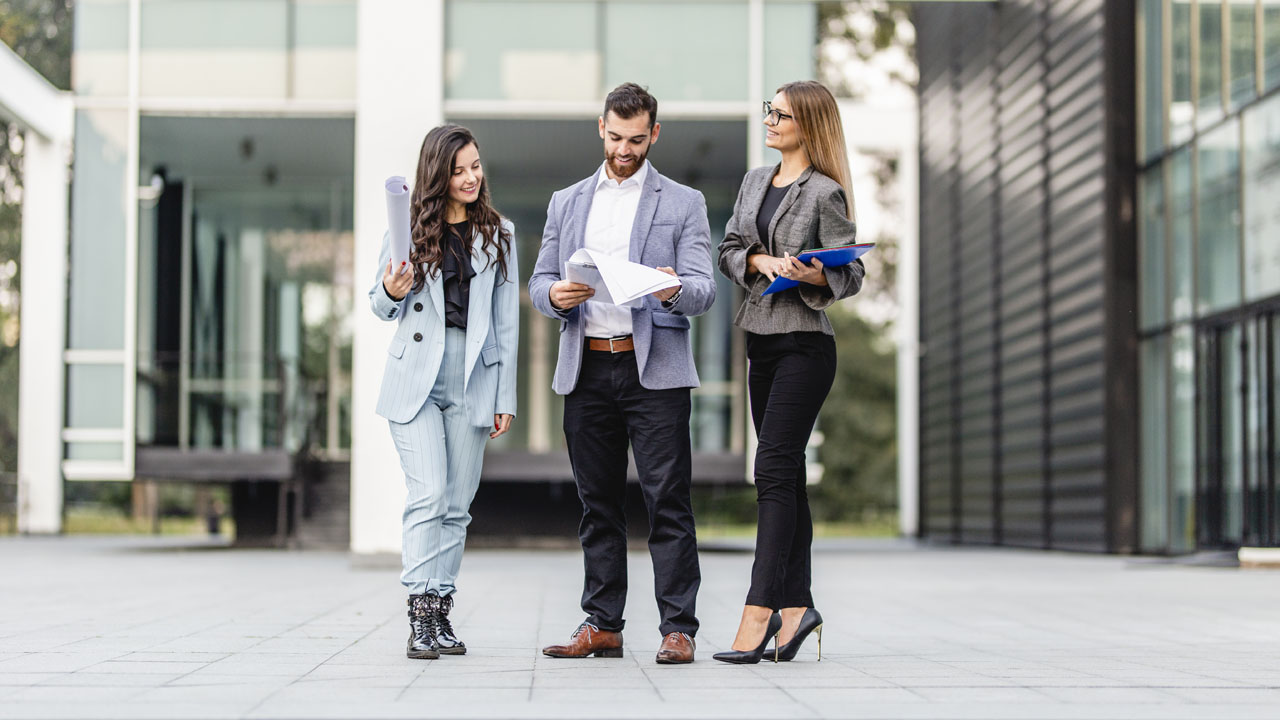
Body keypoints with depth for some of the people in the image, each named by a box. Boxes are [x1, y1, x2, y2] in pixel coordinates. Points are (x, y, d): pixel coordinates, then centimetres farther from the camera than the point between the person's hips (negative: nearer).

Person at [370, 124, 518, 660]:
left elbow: (507, 322, 8)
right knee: (428, 495, -12)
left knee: (457, 504, 5)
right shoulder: (410, 229, 4)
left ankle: (441, 613, 12)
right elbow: (382, 309, 12)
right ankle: (421, 615, -10)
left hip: (472, 383, 2)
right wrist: (391, 292, -13)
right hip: (416, 379, -2)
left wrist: (505, 398, 4)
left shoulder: (498, 234, 9)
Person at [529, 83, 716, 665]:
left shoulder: (683, 203, 7)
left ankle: (678, 628, -4)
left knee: (667, 501, -6)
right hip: (586, 370, 4)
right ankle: (602, 625, 14)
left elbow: (704, 289, -2)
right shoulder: (566, 203, 18)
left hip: (654, 369, -3)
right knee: (598, 503, 8)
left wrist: (673, 290, -24)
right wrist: (556, 295, -9)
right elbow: (539, 282, 14)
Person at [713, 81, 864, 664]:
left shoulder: (825, 193, -6)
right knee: (786, 474, 8)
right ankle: (796, 605, 11)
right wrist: (759, 261, -9)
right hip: (761, 340, 7)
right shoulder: (755, 182, 15)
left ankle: (759, 609, -16)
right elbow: (728, 252, 12)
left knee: (774, 469, -14)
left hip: (804, 343, -7)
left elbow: (851, 274, -7)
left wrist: (814, 276, -27)